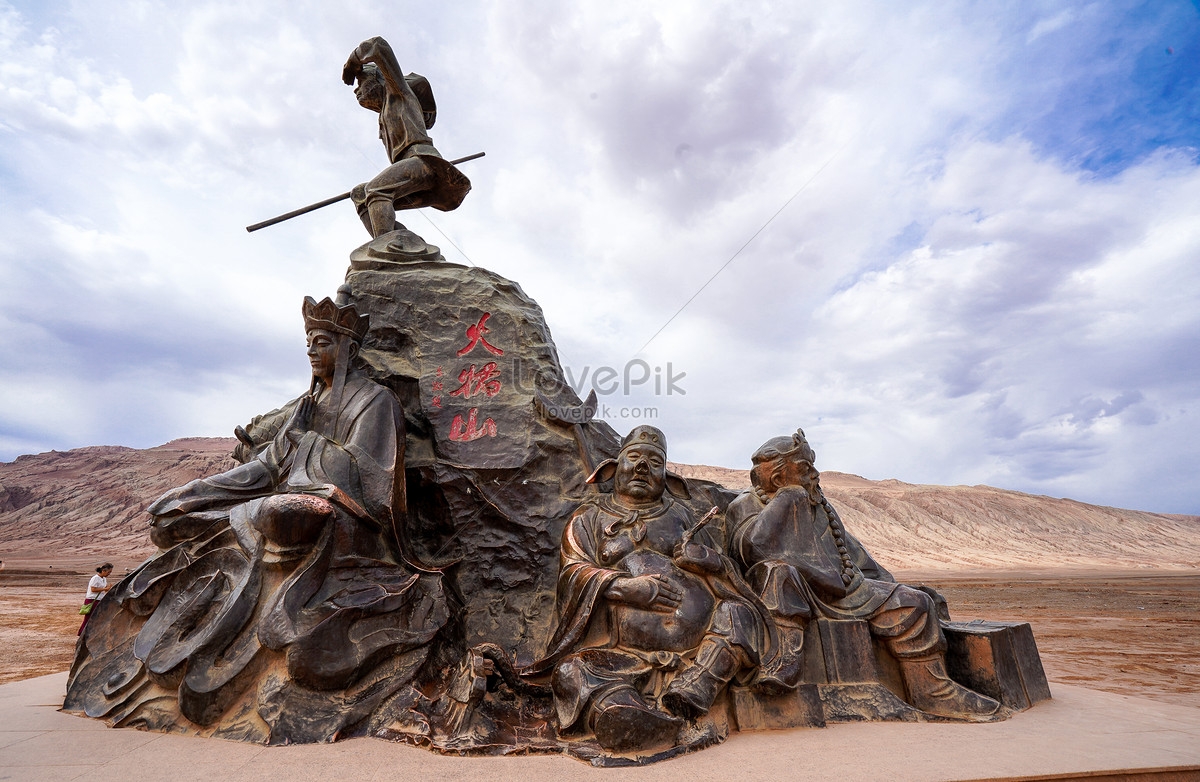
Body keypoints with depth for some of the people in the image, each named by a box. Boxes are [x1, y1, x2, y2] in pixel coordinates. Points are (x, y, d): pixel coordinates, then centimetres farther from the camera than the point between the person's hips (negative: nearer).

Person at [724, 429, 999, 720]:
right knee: (778, 568, -37)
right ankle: (787, 657, -36)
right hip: (791, 599, -6)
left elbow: (849, 548, 28)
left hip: (842, 593, 7)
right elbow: (754, 545, -27)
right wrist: (786, 499, -19)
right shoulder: (745, 507, -4)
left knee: (911, 604, -4)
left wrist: (885, 587, 26)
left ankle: (933, 691, 7)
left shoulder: (818, 504, 18)